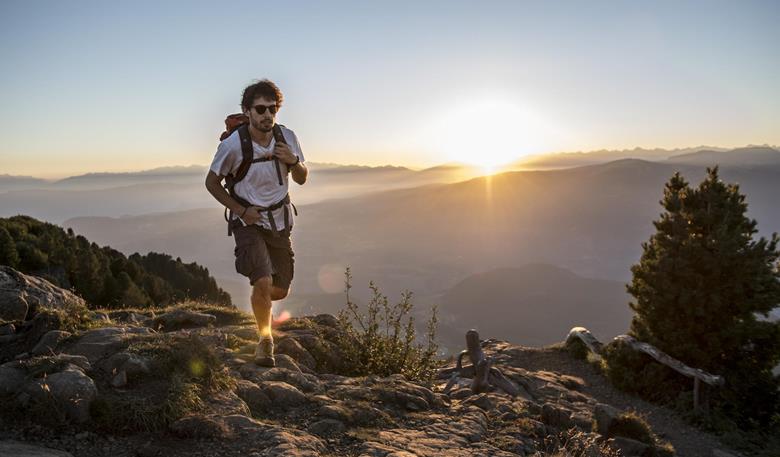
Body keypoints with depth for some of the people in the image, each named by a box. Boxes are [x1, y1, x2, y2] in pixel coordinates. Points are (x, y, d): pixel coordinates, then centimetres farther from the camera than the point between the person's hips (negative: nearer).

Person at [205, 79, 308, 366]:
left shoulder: (287, 138, -7)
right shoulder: (233, 144, -17)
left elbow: (302, 179, 6)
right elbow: (211, 182, -3)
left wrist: (293, 162, -17)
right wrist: (240, 210, -12)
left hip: (279, 221, 4)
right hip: (249, 222, -4)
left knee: (281, 290, 9)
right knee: (263, 282, -21)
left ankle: (260, 305, 46)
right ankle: (265, 339, 4)